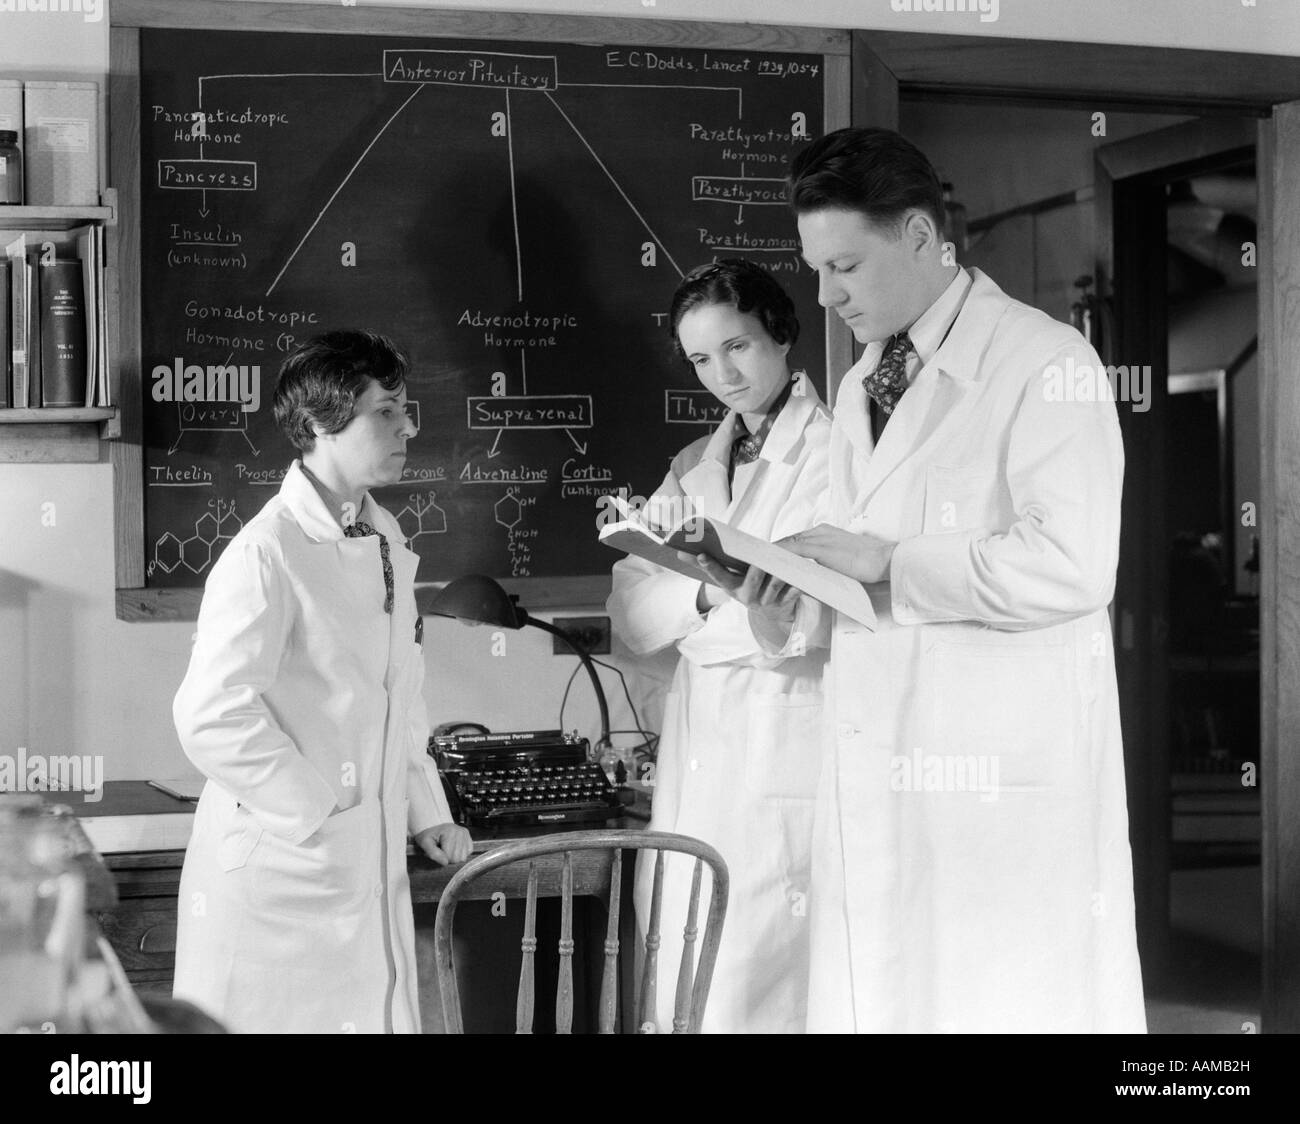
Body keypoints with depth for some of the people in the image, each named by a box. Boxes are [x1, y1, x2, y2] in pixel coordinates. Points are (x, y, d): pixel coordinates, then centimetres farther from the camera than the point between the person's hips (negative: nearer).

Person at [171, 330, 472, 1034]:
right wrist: (317, 813, -16)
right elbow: (213, 717, -23)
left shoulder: (384, 541, 10)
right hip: (279, 865, -7)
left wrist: (424, 811, 12)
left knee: (377, 1014, 11)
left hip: (370, 863, 8)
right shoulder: (267, 553, -16)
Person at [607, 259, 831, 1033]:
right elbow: (632, 621, 7)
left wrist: (690, 617, -3)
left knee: (761, 996, -6)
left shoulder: (836, 450, -4)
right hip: (697, 762, 6)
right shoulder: (694, 468, 16)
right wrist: (706, 590, -12)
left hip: (789, 759, -6)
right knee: (680, 995, 9)